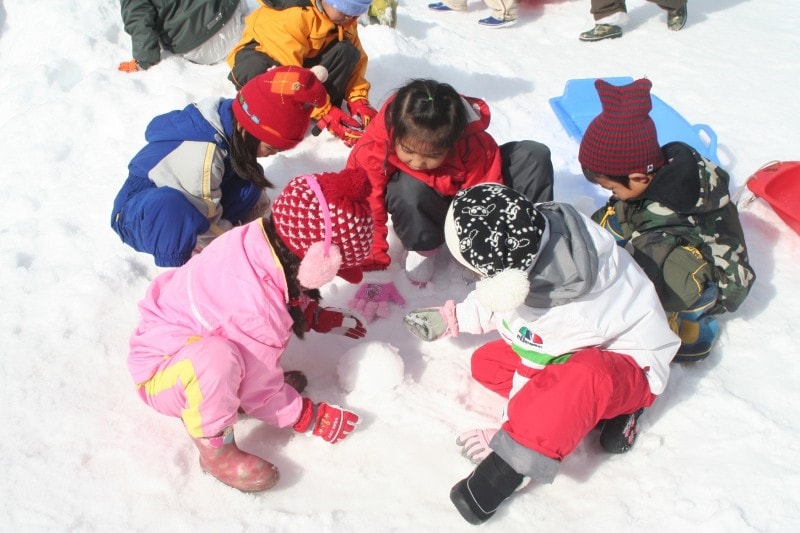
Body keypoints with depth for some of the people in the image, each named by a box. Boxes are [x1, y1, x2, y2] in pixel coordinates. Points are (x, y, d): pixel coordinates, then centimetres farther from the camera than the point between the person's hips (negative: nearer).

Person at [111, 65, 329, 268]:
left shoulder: (230, 118, -12)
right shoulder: (203, 157, -36)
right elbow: (207, 220, -23)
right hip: (139, 215, -8)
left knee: (248, 182, -10)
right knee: (168, 204, -43)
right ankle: (178, 262, -16)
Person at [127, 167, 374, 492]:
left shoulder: (259, 244, -16)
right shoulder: (255, 307, -39)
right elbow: (259, 392, -24)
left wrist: (323, 318, 5)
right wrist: (309, 418, -10)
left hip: (195, 339, 8)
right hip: (162, 373, -8)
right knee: (218, 359, -42)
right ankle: (215, 448, -15)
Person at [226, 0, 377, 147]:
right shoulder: (291, 14, -35)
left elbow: (356, 59, -6)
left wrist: (359, 100, -21)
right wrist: (325, 112, -39)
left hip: (304, 60, 5)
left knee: (347, 52, -24)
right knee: (256, 70, -41)